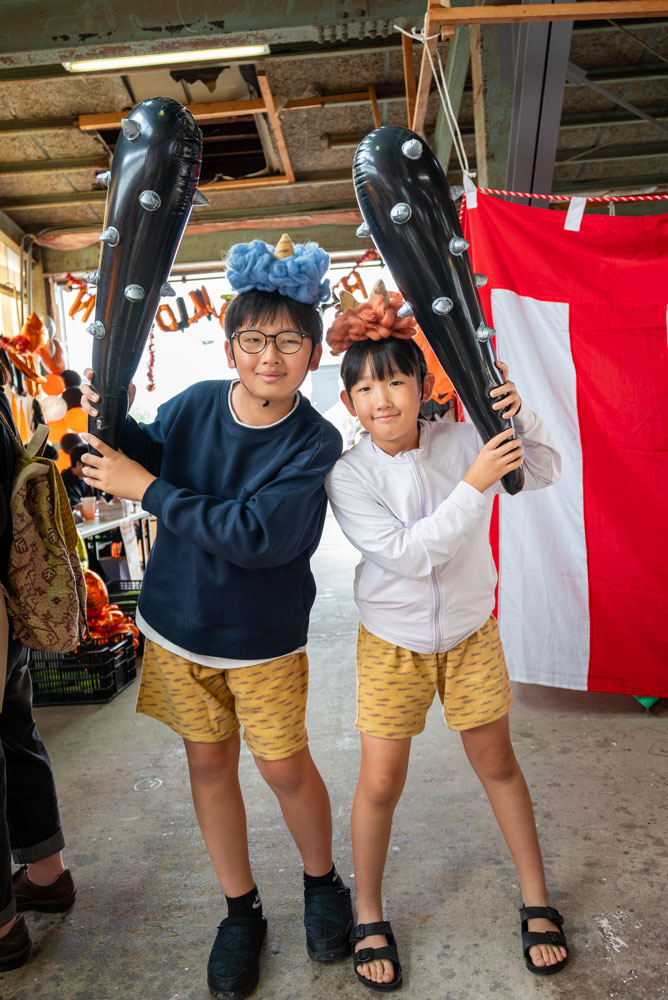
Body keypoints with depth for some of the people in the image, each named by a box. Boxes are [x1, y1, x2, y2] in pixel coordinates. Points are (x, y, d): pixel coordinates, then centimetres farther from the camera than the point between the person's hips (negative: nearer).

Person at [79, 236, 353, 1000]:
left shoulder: (314, 444, -20)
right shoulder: (195, 405, -11)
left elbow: (256, 535, -30)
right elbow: (152, 458, 3)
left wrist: (144, 487, -28)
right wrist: (114, 423, -18)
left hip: (262, 640, -3)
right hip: (176, 627, 4)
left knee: (285, 767, 9)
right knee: (207, 763, 15)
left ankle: (322, 883, 41)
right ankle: (241, 911, 37)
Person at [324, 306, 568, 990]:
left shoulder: (461, 441, -11)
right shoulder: (347, 476, -18)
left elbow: (543, 472, -5)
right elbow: (407, 553, -26)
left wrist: (518, 415, -23)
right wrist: (473, 486, -31)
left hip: (470, 633, 2)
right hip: (392, 642, -2)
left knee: (497, 764, 15)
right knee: (380, 782, 3)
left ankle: (536, 900, 37)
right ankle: (369, 917, 29)